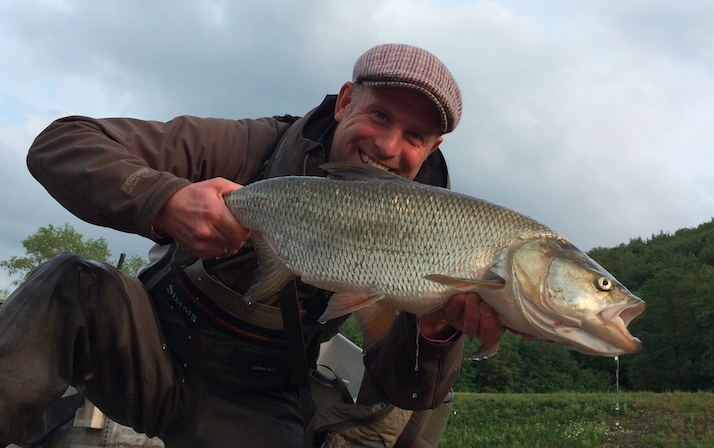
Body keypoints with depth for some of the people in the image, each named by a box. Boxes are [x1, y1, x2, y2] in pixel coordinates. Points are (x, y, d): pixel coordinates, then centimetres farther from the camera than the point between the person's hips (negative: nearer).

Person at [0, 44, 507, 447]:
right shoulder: (254, 148, -16)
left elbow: (408, 393, -16)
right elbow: (59, 144, -21)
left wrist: (436, 331, -40)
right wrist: (164, 201, -42)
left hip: (252, 406, 1)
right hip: (154, 342, 0)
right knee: (69, 285, -29)